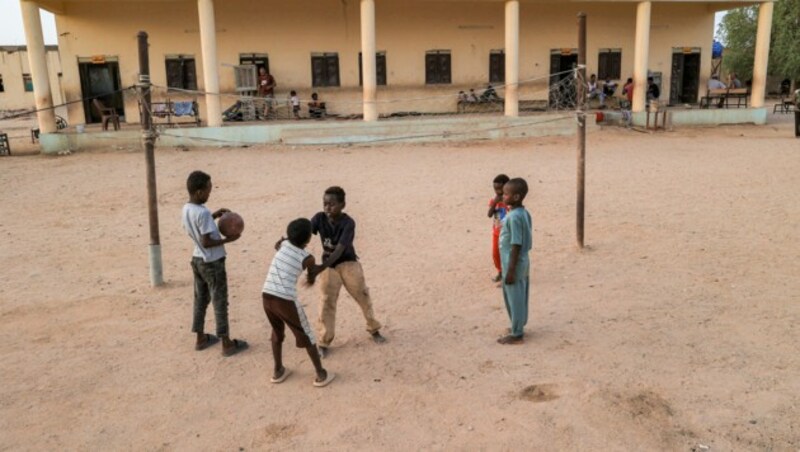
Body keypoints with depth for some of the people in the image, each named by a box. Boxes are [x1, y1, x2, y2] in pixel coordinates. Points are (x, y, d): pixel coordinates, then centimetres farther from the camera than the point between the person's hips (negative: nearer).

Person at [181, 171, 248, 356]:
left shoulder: (186, 209, 0)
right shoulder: (203, 212, -26)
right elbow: (206, 242, -26)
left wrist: (213, 216, 12)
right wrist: (228, 239, -16)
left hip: (197, 260, 8)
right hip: (212, 263, -8)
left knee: (201, 299, 18)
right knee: (220, 302, 2)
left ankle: (201, 339, 30)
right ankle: (227, 344, 10)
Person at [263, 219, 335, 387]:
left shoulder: (283, 244, 7)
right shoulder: (308, 258, -1)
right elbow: (311, 279, 20)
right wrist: (311, 278, 39)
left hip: (266, 295, 5)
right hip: (285, 300, -5)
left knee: (277, 331, 28)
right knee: (306, 335, 12)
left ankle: (278, 371, 36)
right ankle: (321, 374, 18)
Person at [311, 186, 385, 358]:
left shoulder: (348, 223, -26)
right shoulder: (319, 218, -14)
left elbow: (340, 249, -33)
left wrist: (319, 268, -44)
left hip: (348, 263, -2)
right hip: (328, 266, 2)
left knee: (363, 296, 5)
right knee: (327, 302, -4)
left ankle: (374, 329, 29)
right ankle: (324, 342, 9)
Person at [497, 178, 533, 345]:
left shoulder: (513, 217, -23)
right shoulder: (524, 213, 6)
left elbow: (516, 245, -23)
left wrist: (511, 270, -19)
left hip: (514, 263, -9)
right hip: (523, 261, 9)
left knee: (514, 298, 1)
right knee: (520, 297, 18)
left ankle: (516, 334, 12)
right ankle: (518, 327, 31)